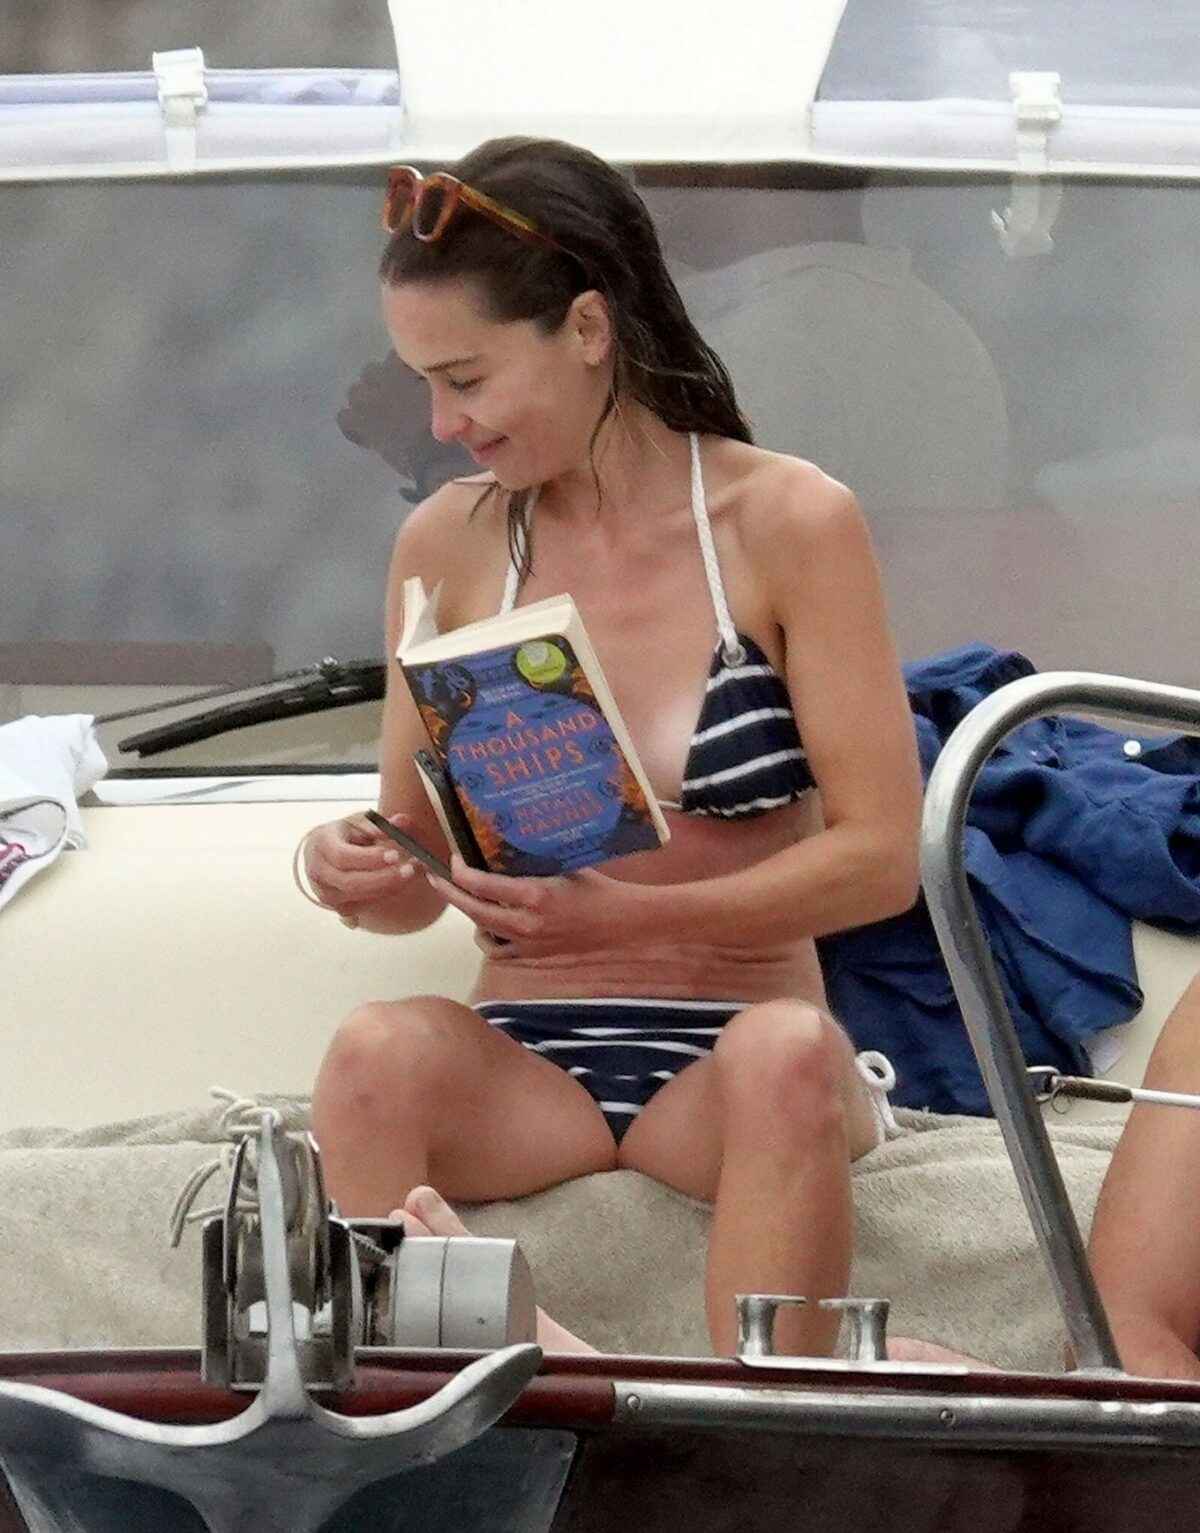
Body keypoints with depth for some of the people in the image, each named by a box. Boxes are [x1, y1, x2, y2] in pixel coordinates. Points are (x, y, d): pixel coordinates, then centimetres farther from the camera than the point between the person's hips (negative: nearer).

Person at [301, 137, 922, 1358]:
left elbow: (881, 857, -7)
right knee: (377, 1052, -32)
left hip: (730, 1049, -2)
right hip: (523, 1060, 2)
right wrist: (355, 873, -13)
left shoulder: (788, 523, -4)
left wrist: (628, 915, -22)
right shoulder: (445, 546, 5)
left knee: (787, 1055, -38)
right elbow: (420, 871, 13)